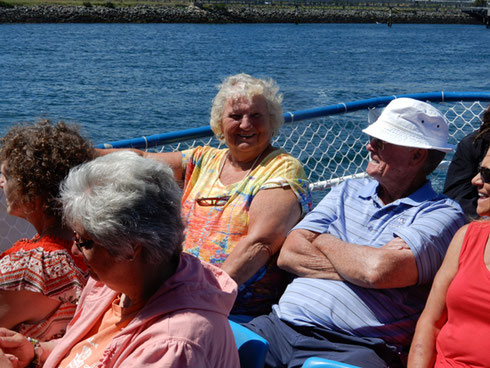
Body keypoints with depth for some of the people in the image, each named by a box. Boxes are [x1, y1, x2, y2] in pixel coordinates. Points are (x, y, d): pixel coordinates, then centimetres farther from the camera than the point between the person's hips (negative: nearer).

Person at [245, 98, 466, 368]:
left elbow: (379, 271, -18)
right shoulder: (348, 191, 19)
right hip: (281, 325, 5)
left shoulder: (443, 213, 0)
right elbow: (288, 255, 8)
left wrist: (323, 241, 1)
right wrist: (358, 261, -6)